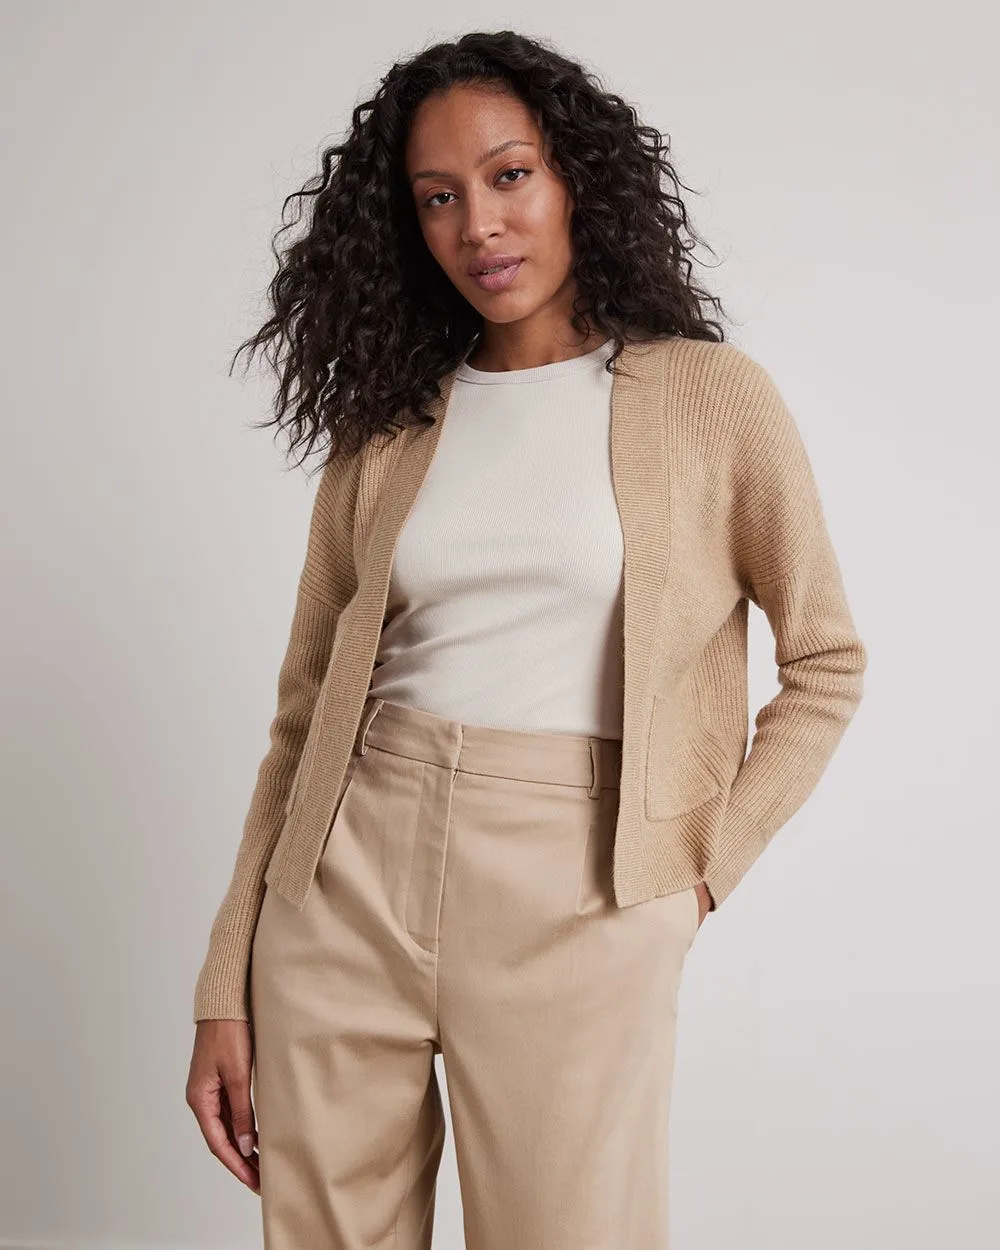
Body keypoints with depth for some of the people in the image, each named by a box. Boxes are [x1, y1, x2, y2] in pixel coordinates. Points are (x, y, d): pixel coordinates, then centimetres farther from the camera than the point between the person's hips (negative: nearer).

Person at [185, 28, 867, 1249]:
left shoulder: (710, 398, 2)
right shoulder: (383, 429, 8)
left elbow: (825, 661, 8)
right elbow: (304, 712, 8)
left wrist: (706, 863, -2)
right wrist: (226, 995, 5)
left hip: (576, 905, -2)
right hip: (348, 878, 3)